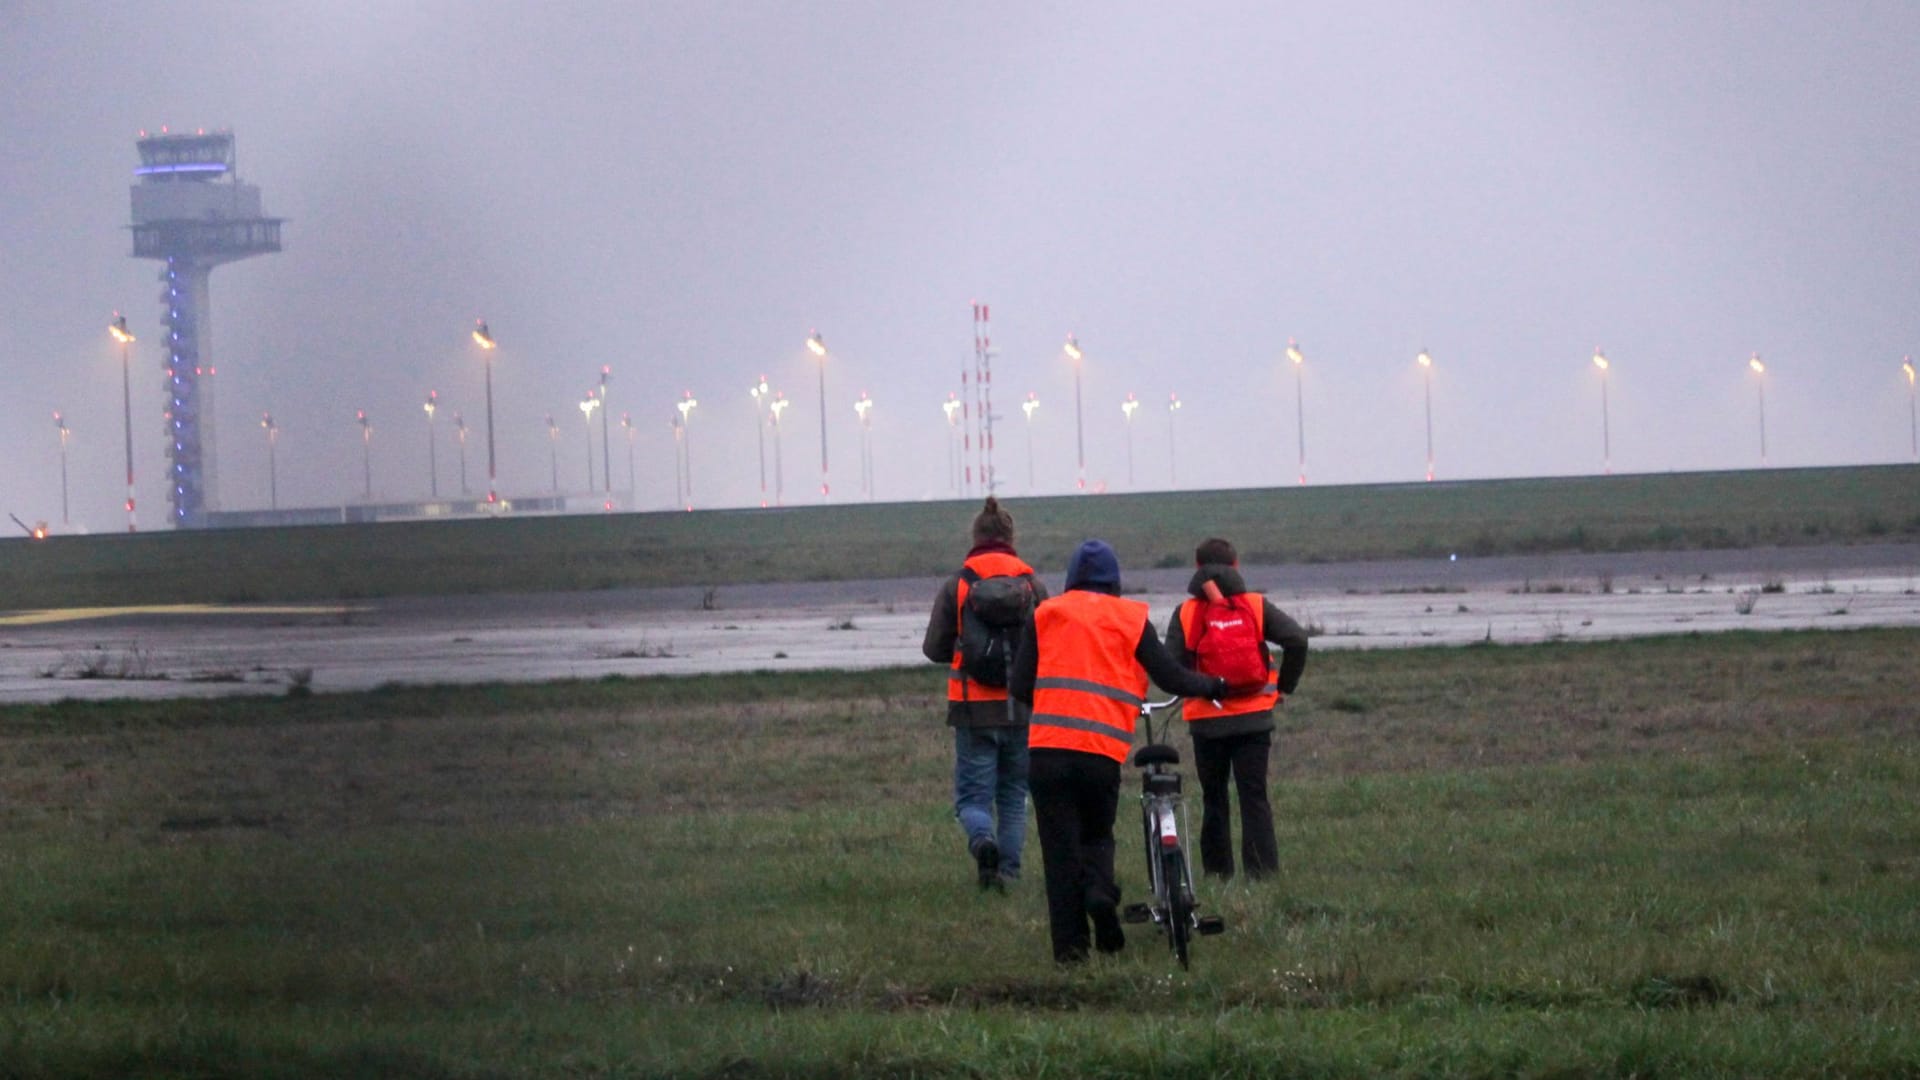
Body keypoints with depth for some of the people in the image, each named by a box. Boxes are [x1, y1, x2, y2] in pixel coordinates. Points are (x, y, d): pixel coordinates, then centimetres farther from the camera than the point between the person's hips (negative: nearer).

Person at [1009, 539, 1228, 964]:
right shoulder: (1131, 618, 8)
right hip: (1102, 751, 0)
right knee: (1097, 834, 20)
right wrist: (1212, 686, 28)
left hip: (1047, 746, 0)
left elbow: (1019, 686, 9)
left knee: (1060, 848, 5)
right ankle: (1100, 890, -11)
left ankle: (1068, 943, -1)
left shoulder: (1046, 615, 11)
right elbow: (1170, 677, 9)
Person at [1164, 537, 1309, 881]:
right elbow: (1296, 639, -11)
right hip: (1254, 718, 0)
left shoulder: (1185, 614, -2)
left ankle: (1217, 871, 11)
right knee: (1254, 796, 3)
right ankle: (1262, 869, -5)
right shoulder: (1256, 607, 0)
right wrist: (1284, 686, 1)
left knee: (1213, 798, 10)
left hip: (1206, 720, 0)